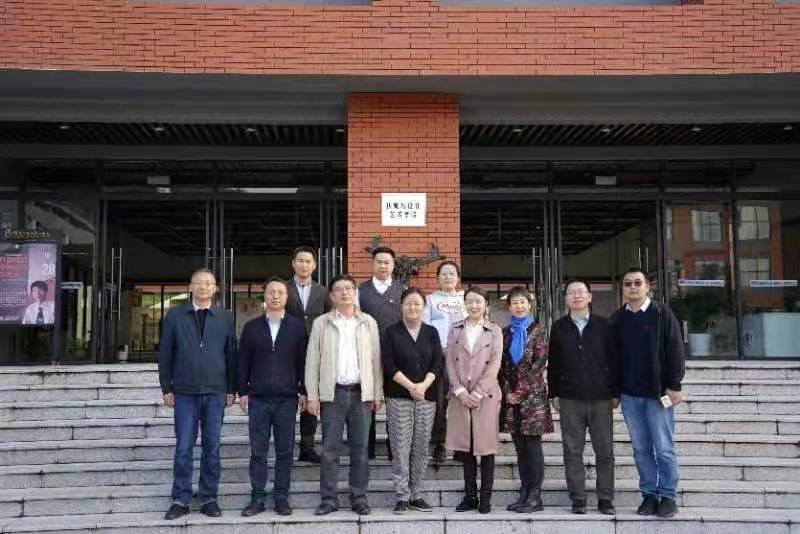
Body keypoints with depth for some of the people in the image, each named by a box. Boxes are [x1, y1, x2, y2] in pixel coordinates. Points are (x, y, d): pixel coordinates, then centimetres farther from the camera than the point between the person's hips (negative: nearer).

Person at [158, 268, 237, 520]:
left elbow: (231, 355, 6)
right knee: (183, 447, 1)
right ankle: (181, 499, 11)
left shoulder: (225, 318, 5)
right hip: (185, 392, -1)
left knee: (212, 447, 5)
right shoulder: (174, 316, 3)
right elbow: (165, 354, 5)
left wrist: (231, 389, 3)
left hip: (216, 392, 1)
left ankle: (208, 498, 15)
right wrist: (167, 388, 1)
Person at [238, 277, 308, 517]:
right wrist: (242, 392, 3)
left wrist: (303, 391, 1)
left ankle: (281, 497, 13)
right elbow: (243, 362, 8)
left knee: (285, 450, 4)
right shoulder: (251, 327, 7)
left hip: (287, 398, 0)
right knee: (258, 450, 4)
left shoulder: (297, 326, 4)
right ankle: (257, 498, 12)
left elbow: (303, 361, 5)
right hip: (258, 398, 1)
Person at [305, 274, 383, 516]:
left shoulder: (368, 323, 8)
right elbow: (312, 360, 3)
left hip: (361, 393, 1)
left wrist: (377, 394, 2)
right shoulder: (321, 323, 5)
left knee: (360, 448, 5)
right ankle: (329, 499, 9)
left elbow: (376, 359, 7)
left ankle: (359, 498, 14)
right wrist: (312, 395, -3)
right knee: (329, 448, 1)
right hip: (332, 393, -1)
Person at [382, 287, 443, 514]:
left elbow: (437, 363, 3)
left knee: (421, 447, 5)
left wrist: (423, 385, -13)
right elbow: (389, 365, -5)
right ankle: (402, 496, 4)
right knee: (401, 447, -2)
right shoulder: (391, 332, 3)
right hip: (398, 396, -2)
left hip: (427, 396, 3)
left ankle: (416, 495, 13)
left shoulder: (431, 332, 10)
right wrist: (410, 386, -14)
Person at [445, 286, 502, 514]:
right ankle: (470, 496, 14)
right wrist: (460, 391, -8)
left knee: (486, 447, 1)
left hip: (486, 396, -2)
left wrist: (477, 393, -11)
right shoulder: (455, 330, 10)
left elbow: (494, 365, -4)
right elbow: (450, 362, 4)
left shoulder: (495, 331, 3)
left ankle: (486, 498, 9)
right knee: (466, 447, 6)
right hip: (461, 395, 2)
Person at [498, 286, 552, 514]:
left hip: (532, 394, -4)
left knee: (532, 444, -4)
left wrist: (521, 390, -11)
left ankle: (535, 496, 0)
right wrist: (507, 392, -3)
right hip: (511, 396, 4)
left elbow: (540, 363, -7)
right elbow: (501, 365, 9)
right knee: (520, 447, 7)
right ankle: (524, 493, 12)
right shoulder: (505, 333, 13)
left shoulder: (538, 330, 1)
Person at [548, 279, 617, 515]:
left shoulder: (603, 326, 4)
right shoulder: (559, 328, 7)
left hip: (601, 398, 0)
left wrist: (615, 392, 2)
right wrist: (554, 394, 5)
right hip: (570, 399, 1)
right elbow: (553, 363, 8)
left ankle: (605, 499, 14)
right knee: (572, 451, 3)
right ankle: (578, 498, 12)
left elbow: (613, 360, 5)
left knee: (605, 451, 3)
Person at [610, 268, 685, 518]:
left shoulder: (662, 313, -2)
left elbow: (675, 350, -5)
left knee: (663, 448, 1)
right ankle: (649, 494, 17)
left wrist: (674, 385, -10)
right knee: (641, 449, 9)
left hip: (658, 392, -3)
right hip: (629, 394, 4)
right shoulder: (617, 318, 9)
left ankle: (668, 496, 11)